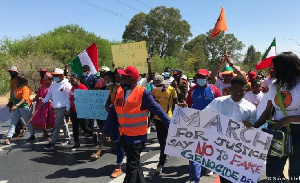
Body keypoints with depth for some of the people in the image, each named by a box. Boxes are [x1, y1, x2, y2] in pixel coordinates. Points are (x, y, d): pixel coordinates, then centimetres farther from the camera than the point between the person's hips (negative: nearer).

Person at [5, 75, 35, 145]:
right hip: (17, 108, 8)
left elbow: (24, 99, -26)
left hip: (25, 107, -8)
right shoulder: (16, 88, 10)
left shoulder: (25, 88, -15)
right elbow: (14, 98, 19)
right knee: (13, 122, 1)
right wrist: (13, 106, 19)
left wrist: (16, 105, -38)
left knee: (29, 122, 7)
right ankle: (8, 138, -1)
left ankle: (32, 136, 22)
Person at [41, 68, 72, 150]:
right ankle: (68, 138, 30)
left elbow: (68, 97, -12)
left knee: (57, 125, -7)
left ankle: (52, 143, -3)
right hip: (55, 107, 7)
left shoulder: (66, 84, -11)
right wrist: (43, 102, 0)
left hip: (62, 107, -7)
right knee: (63, 123, 17)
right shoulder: (53, 84, 10)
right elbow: (49, 94, 14)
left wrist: (68, 109, -14)